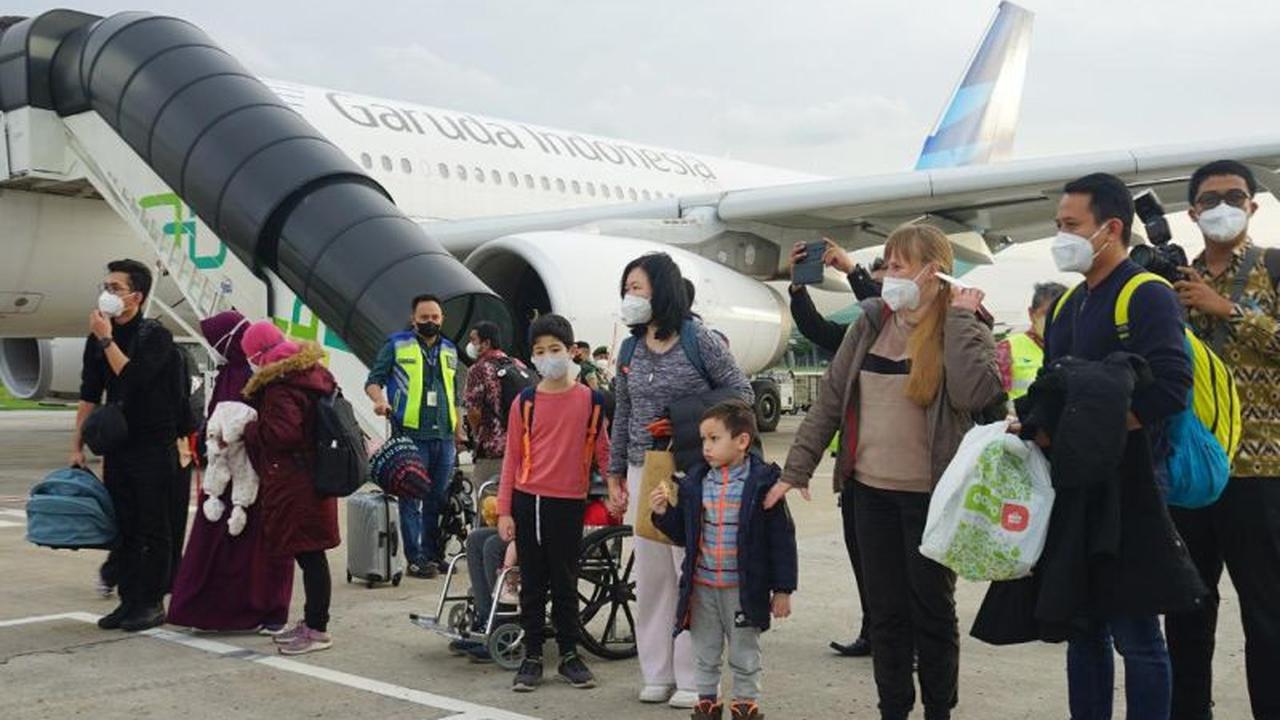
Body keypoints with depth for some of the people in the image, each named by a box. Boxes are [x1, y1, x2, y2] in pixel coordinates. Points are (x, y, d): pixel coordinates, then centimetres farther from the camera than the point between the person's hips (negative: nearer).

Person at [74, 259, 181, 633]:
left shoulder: (155, 336, -9)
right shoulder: (98, 338, 10)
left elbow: (134, 378, -25)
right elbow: (90, 394, 12)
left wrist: (106, 339, -15)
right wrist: (77, 446, 8)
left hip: (154, 447, -6)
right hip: (117, 445, 6)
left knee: (153, 529, 0)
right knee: (123, 527, 9)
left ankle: (152, 602, 8)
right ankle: (129, 600, 17)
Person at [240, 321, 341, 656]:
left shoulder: (280, 387, -18)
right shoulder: (313, 374, 12)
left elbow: (281, 433, -27)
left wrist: (248, 429, -10)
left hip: (295, 486, -10)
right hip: (314, 476, 10)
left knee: (309, 555, -4)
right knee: (310, 555, 15)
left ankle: (318, 630, 2)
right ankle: (312, 622, 25)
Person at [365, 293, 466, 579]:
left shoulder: (449, 350, 18)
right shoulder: (397, 345, 2)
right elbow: (373, 380, 0)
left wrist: (458, 430, 22)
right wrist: (380, 399, -21)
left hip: (444, 437, 5)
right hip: (410, 435, -5)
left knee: (438, 499, 9)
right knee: (412, 499, -4)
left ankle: (433, 553, 18)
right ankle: (415, 558, 1)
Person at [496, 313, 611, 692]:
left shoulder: (591, 400, 0)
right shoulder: (525, 402, 2)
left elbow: (603, 450, 8)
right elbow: (512, 458, 4)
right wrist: (504, 511, 1)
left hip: (569, 504, -1)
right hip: (528, 502, 1)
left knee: (565, 582, 8)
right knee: (532, 583, 8)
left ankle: (569, 654, 21)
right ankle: (532, 657, 18)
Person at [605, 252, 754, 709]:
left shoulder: (699, 340, -5)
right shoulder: (630, 350, 10)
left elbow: (741, 392, -3)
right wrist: (615, 475, 15)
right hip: (643, 473, 5)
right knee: (651, 576, 8)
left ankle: (692, 679, 7)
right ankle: (657, 674, 18)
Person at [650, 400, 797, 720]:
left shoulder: (762, 483, -11)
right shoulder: (695, 483, 2)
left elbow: (781, 539, -8)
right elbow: (683, 535, 11)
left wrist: (782, 589, -8)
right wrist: (663, 514, -7)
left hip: (743, 588, -4)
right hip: (701, 588, 4)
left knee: (745, 656, 11)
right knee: (705, 655, 16)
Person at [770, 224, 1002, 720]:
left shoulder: (966, 331, -6)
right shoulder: (871, 322, 5)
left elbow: (974, 393, -26)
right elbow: (830, 398, 6)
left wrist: (959, 317, -19)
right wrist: (796, 469, 3)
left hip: (930, 495, -4)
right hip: (871, 490, 4)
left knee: (932, 607, 8)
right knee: (885, 609, 11)